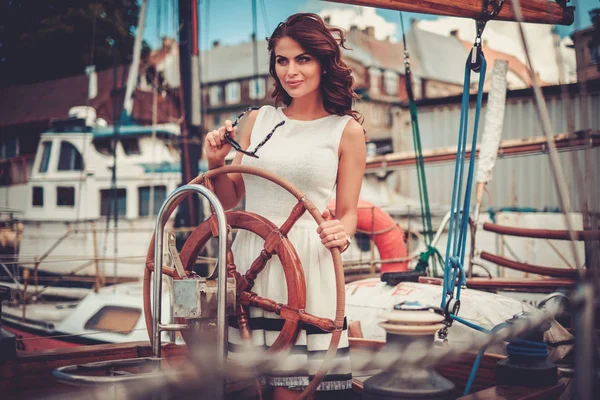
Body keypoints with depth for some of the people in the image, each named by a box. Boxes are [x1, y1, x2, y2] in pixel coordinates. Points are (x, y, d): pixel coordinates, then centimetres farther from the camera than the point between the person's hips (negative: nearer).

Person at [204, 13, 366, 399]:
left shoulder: (347, 130, 3)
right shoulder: (258, 121, 11)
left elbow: (348, 213, 4)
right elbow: (229, 199, 14)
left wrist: (340, 233, -18)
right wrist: (217, 163, -4)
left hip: (306, 266, -3)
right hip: (249, 260, 3)